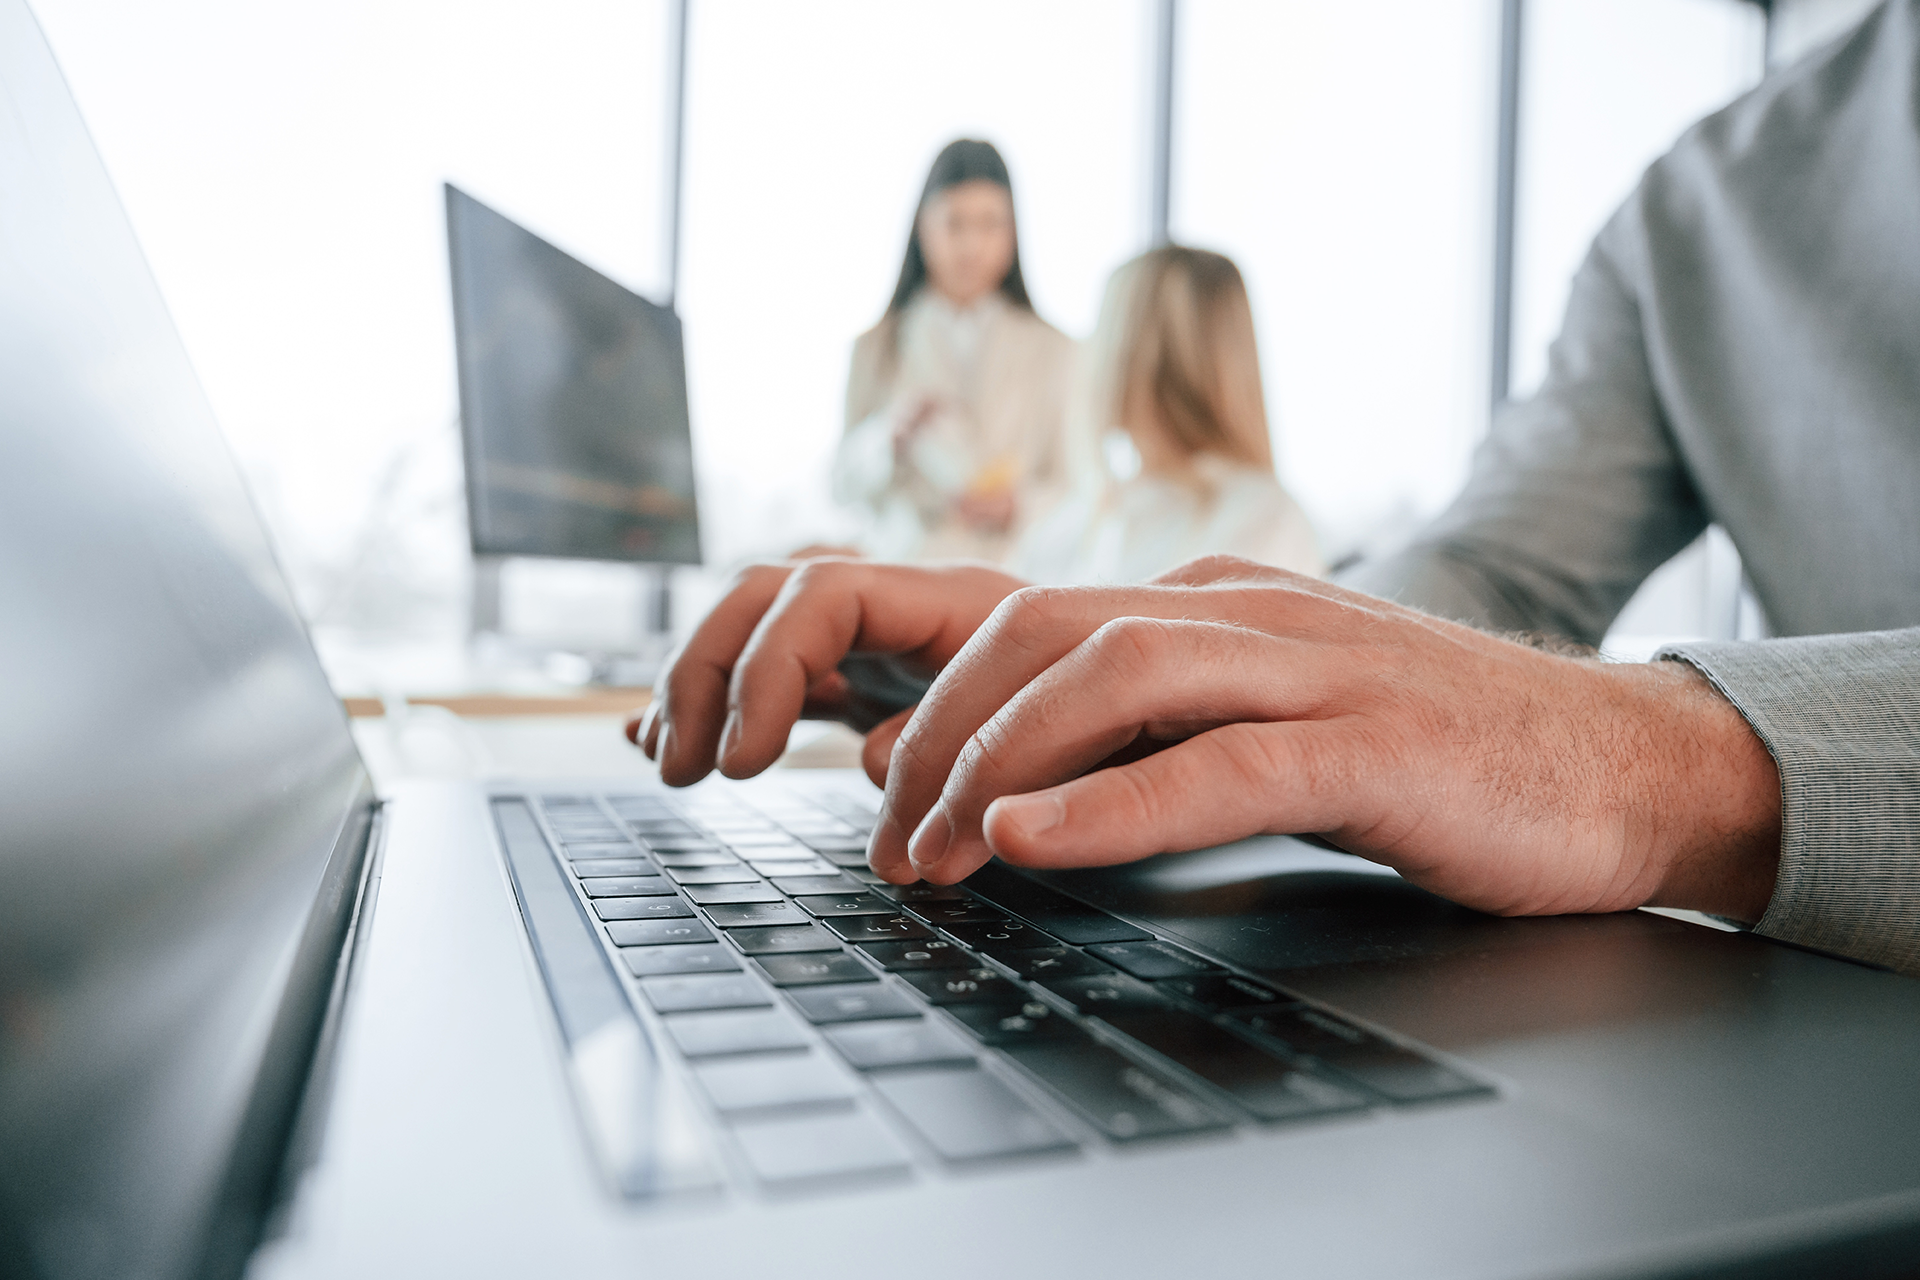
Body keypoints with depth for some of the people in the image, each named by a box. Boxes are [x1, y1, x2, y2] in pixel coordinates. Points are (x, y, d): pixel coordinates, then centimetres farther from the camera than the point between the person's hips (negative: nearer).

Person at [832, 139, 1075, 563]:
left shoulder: (1051, 349, 11)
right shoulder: (876, 348, 11)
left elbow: (1072, 485, 9)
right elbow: (846, 484, 6)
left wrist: (1019, 506, -10)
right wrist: (892, 433, -11)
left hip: (1018, 568, 0)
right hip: (902, 564, 0)